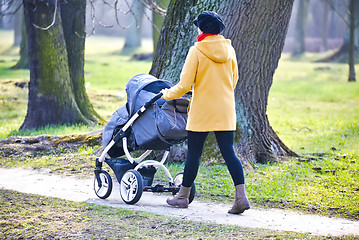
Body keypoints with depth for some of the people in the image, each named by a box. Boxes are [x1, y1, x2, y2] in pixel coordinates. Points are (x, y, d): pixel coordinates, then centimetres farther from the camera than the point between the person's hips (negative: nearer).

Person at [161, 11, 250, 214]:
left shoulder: (197, 51, -10)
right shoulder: (229, 50, 5)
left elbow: (185, 85, -10)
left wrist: (168, 94, 8)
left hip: (202, 111, -4)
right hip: (226, 112, 4)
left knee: (194, 153, 7)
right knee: (229, 153, 2)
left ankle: (183, 196, 20)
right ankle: (241, 196, -9)